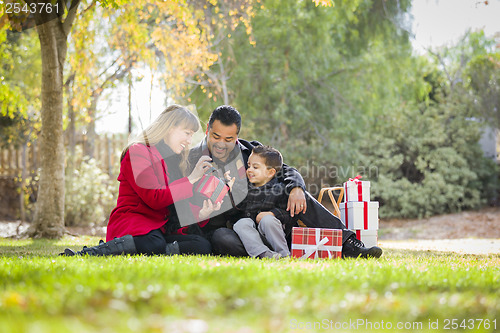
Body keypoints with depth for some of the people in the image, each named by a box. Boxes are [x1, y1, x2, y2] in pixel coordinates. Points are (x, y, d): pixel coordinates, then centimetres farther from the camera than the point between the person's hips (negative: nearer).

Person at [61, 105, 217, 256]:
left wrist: (199, 214, -7)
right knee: (155, 244, -42)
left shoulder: (171, 161, 26)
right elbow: (155, 199, -12)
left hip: (159, 230, 8)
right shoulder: (138, 151, 0)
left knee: (203, 246, -23)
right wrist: (190, 179, -6)